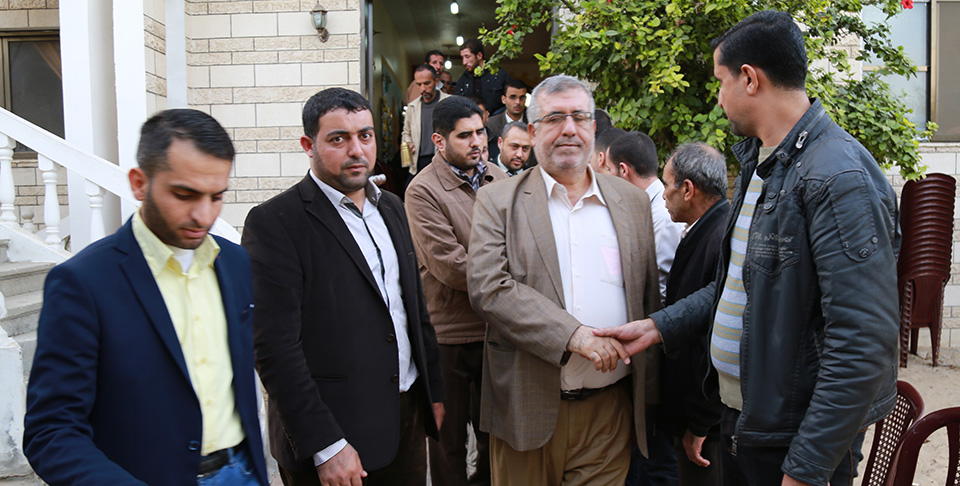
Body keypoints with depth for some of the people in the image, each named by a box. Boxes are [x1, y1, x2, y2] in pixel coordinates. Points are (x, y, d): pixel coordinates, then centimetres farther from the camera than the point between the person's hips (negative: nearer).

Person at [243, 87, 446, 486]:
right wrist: (325, 446, -19)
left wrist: (433, 390, 15)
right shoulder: (274, 222, -13)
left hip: (407, 419, 6)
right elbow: (274, 347, -18)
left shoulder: (391, 208, 9)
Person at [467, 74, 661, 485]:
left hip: (610, 410, 2)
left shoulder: (632, 202, 9)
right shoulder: (498, 201, 0)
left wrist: (649, 398, 12)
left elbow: (649, 299, 12)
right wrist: (574, 335, -20)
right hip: (527, 409, -2)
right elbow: (487, 288, -13)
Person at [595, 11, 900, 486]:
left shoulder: (839, 179, -22)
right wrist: (659, 326, 7)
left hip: (795, 440, -8)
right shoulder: (757, 161, 8)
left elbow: (864, 343, -26)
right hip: (739, 416, 9)